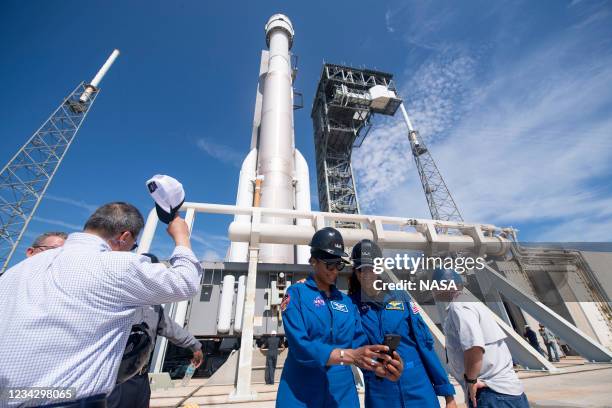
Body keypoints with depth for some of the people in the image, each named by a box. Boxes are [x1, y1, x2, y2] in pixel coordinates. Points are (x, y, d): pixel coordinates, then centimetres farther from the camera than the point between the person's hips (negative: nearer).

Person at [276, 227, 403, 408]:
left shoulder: (347, 302, 4)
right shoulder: (296, 293, -11)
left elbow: (360, 344, -2)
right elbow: (300, 346, -20)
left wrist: (379, 366, -23)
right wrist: (350, 355, -30)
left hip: (342, 392, 4)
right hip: (301, 393, -4)